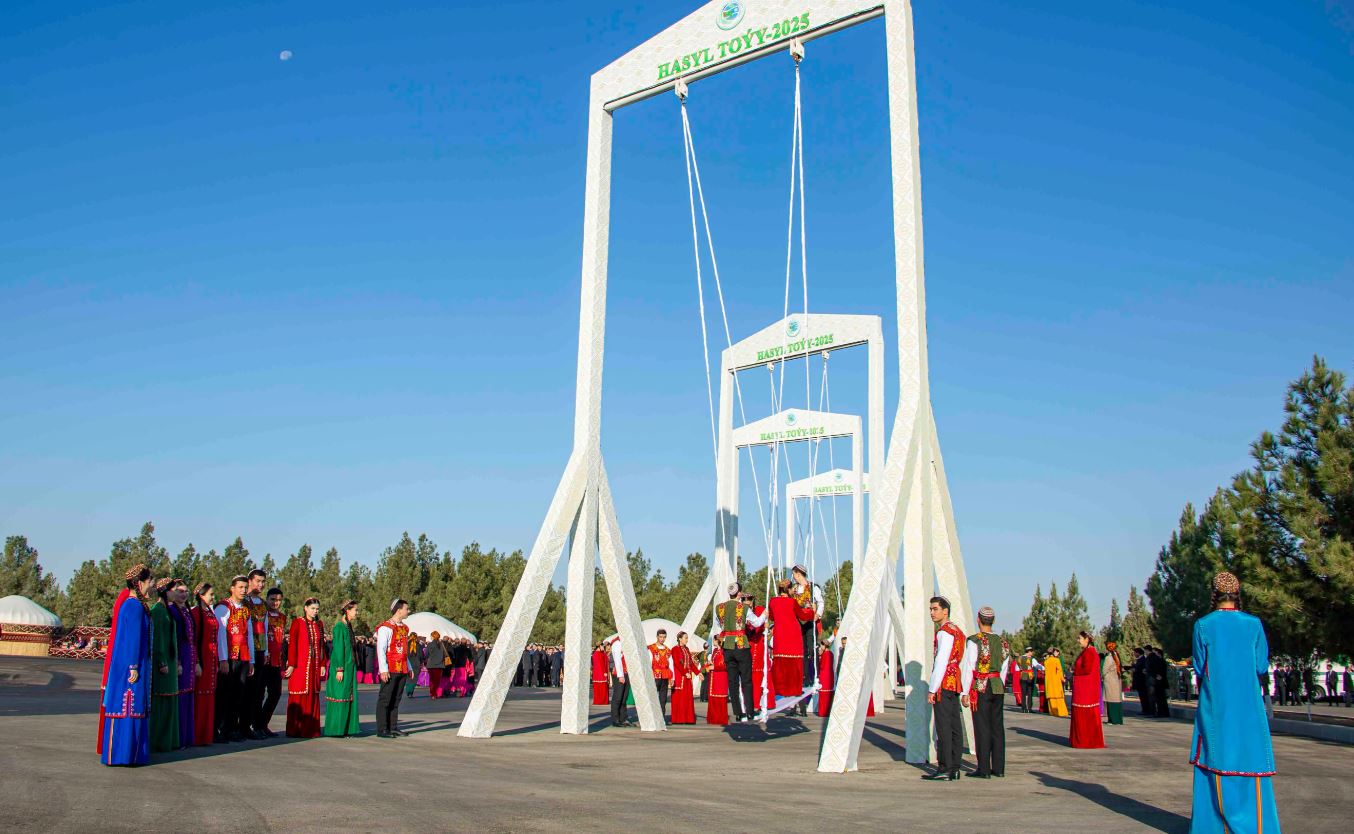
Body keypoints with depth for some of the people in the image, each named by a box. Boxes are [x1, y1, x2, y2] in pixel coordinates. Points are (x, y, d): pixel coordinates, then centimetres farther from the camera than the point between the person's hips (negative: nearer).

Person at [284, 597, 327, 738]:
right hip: (300, 666, -5)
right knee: (298, 697, -3)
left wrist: (323, 664, 10)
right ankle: (295, 730, 3)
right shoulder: (297, 623, -3)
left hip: (315, 666, 5)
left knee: (313, 696, 6)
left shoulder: (319, 625, 13)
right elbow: (292, 644, -7)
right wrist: (291, 664, -12)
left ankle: (311, 729, 12)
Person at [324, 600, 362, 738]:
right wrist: (339, 669, -18)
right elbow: (338, 648, -16)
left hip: (350, 666, 9)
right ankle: (335, 730, 2)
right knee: (339, 696, -4)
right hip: (341, 666, -9)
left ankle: (346, 728, 13)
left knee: (349, 697, 9)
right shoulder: (339, 626, -12)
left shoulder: (348, 626, 15)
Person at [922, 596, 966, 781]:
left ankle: (945, 769, -7)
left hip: (944, 684, -10)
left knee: (943, 727, -8)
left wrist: (932, 689, -17)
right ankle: (954, 768, 12)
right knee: (955, 726, 9)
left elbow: (941, 662, -18)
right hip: (954, 684, 10)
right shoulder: (956, 630, 18)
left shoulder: (945, 632, -13)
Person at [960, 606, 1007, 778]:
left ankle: (984, 769, 0)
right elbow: (1004, 668, 12)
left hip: (980, 687, -5)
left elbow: (968, 667, -11)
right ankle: (999, 768, 14)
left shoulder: (974, 641, -10)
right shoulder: (1001, 642, 7)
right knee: (997, 727, 10)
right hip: (998, 687, 5)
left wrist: (965, 692, -7)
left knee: (982, 728, -2)